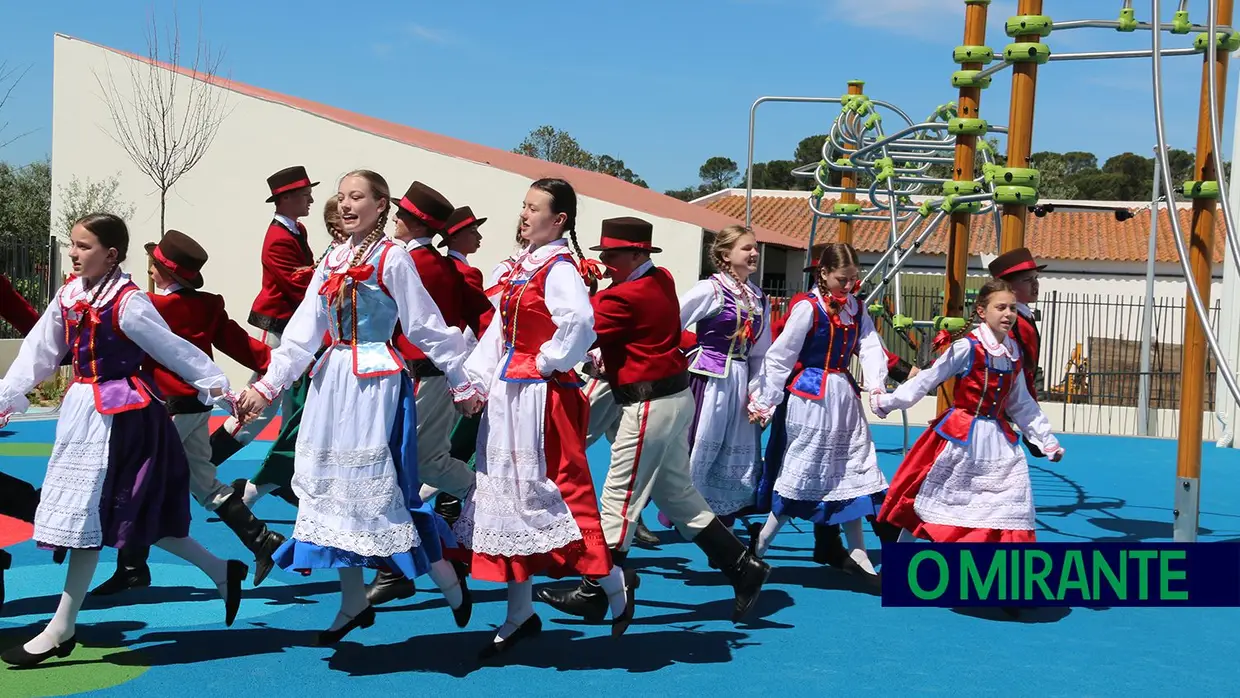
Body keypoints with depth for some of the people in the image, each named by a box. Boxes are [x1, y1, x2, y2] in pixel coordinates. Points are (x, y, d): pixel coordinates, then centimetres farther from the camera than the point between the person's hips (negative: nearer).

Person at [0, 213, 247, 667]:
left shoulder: (128, 303, -16)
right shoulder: (68, 297, 7)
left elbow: (174, 349, -12)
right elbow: (38, 352, 10)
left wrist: (216, 387, -9)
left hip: (118, 414, -9)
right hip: (81, 408, 9)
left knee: (88, 514, -3)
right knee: (126, 513, 14)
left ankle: (61, 630, 8)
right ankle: (222, 572, 26)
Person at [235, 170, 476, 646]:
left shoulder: (392, 259, -7)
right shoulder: (330, 262, 11)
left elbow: (426, 326, -4)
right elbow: (303, 331, 8)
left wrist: (462, 384, -1)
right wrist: (269, 384, 1)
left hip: (376, 382, -7)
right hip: (333, 380, 7)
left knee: (380, 485, -9)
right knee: (332, 483, 8)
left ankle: (448, 581, 10)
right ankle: (354, 602, 19)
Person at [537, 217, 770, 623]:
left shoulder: (625, 297, -18)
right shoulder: (661, 281, 9)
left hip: (649, 406, -10)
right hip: (673, 399, 10)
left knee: (619, 498, -3)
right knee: (678, 495, 17)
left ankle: (593, 595, 4)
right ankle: (744, 569, 19)